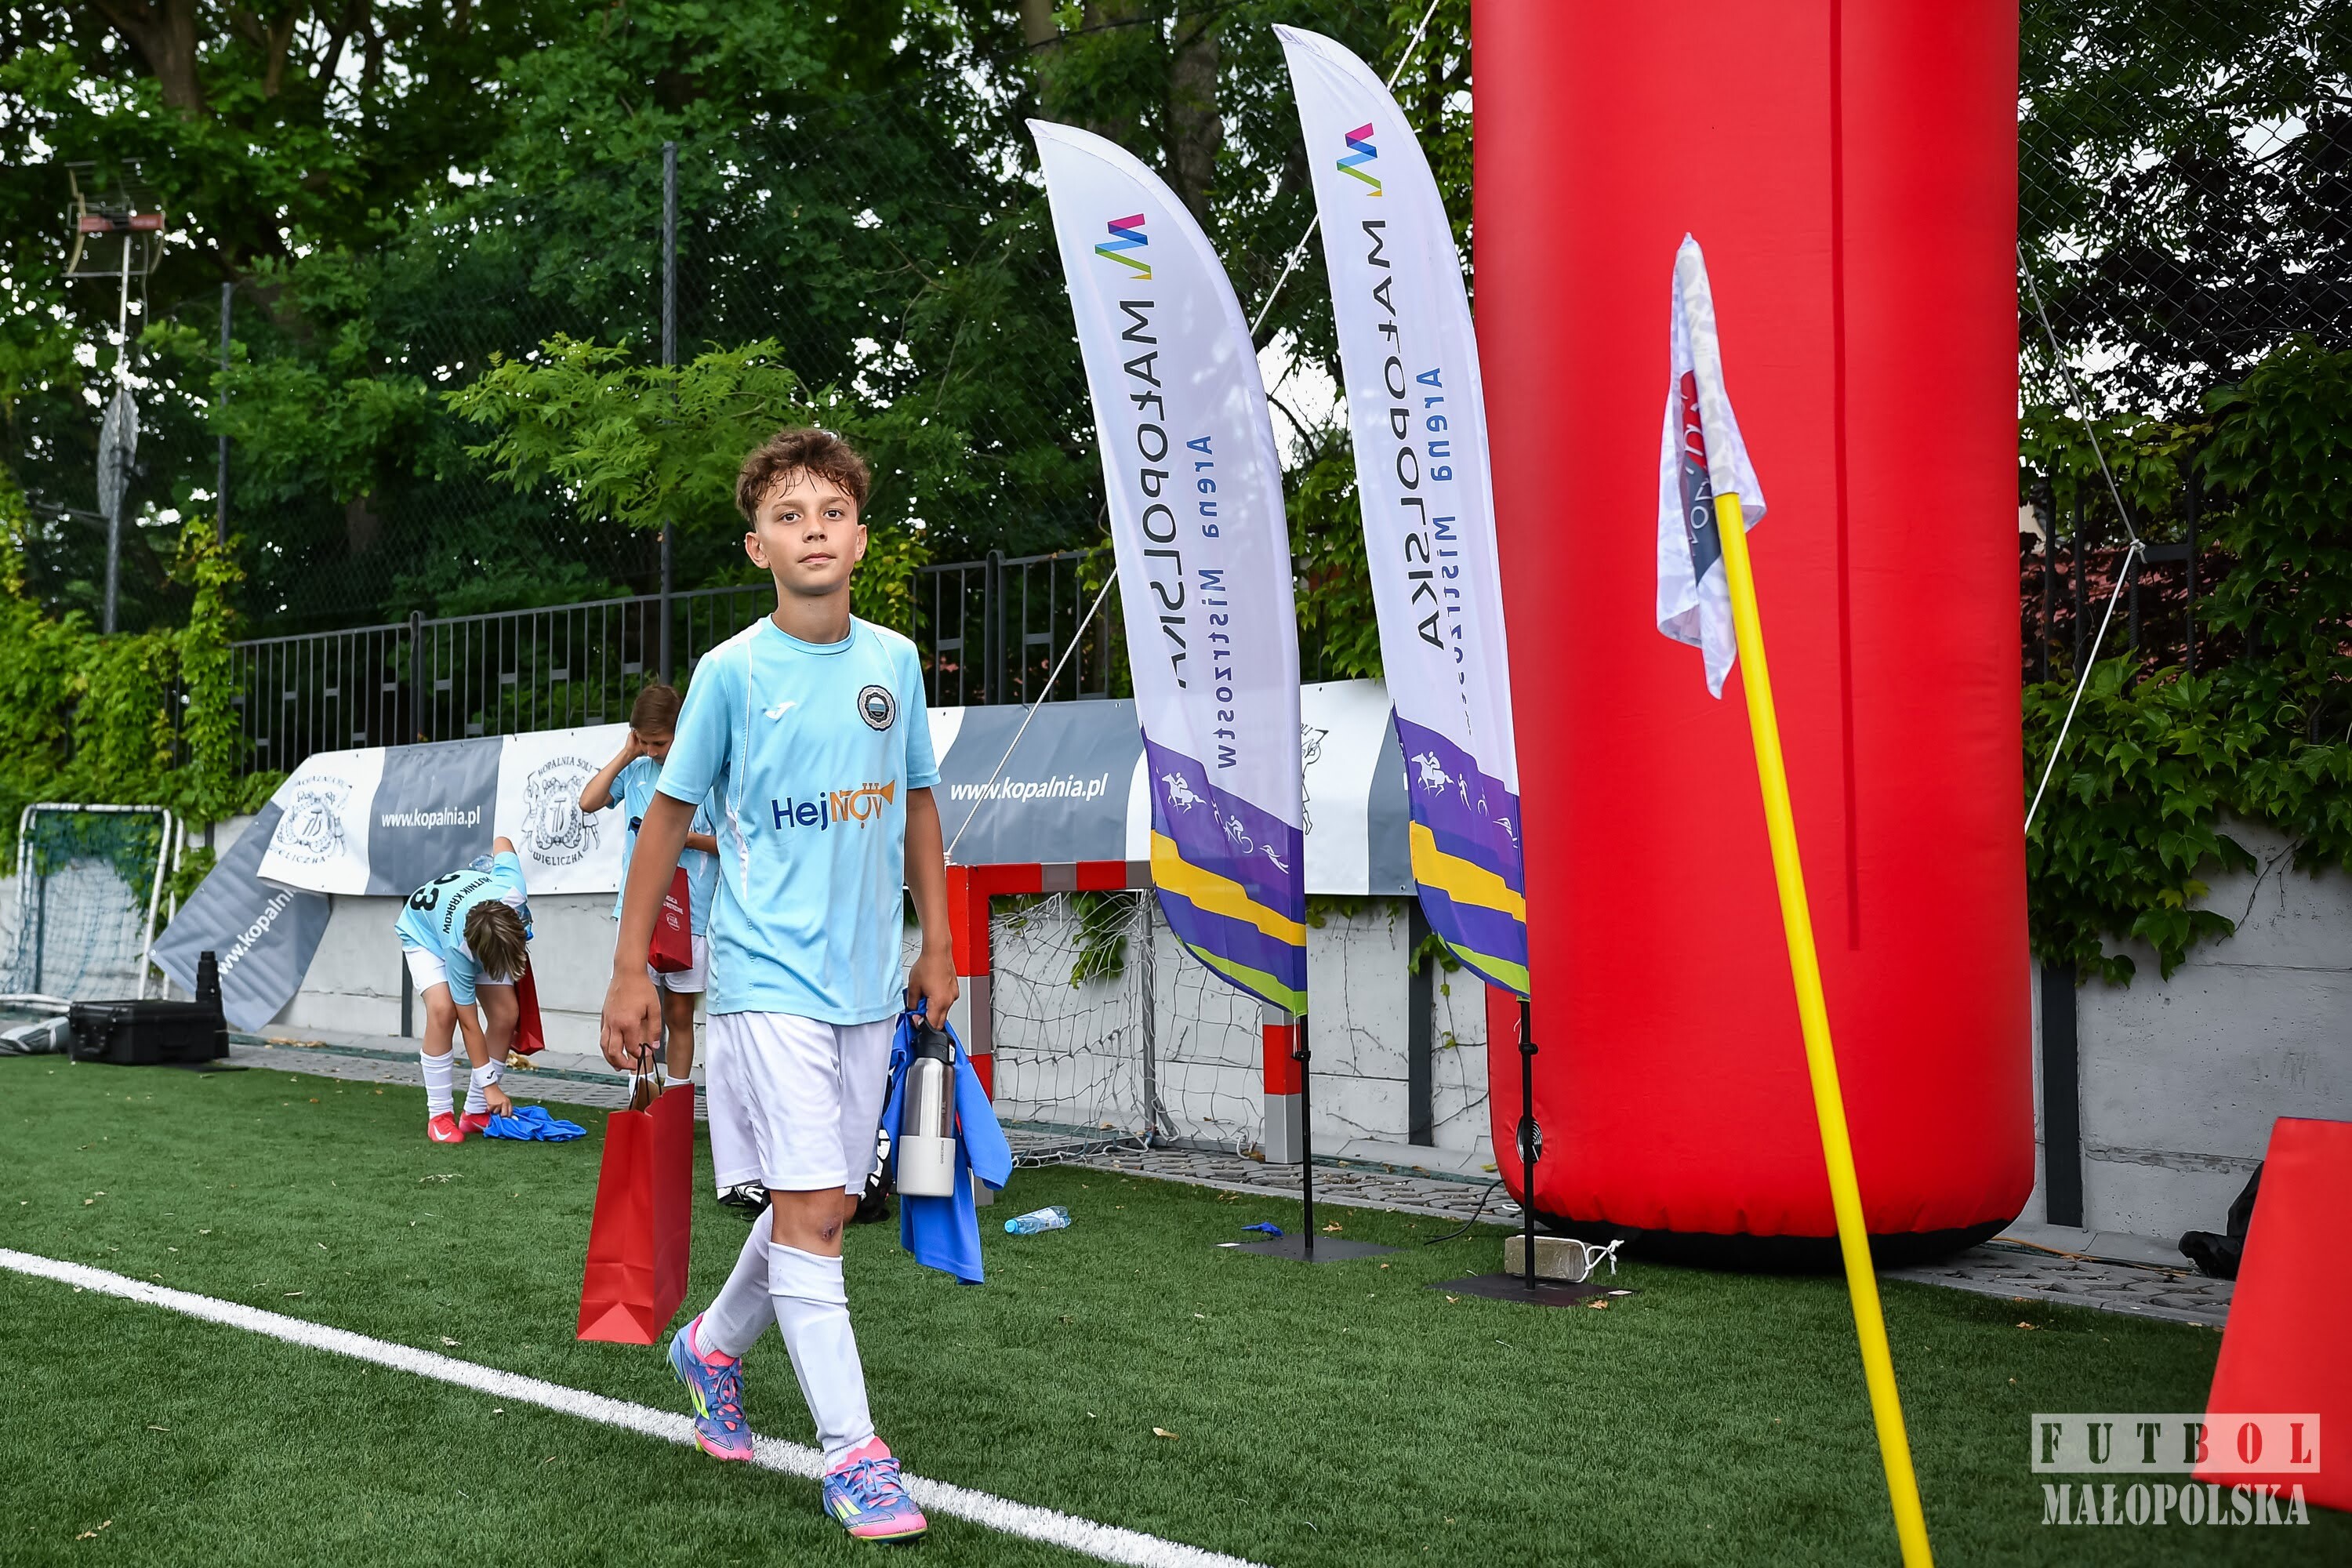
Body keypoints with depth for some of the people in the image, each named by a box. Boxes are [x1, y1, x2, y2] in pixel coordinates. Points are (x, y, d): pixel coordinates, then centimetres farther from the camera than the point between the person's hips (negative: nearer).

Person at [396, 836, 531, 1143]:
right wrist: (489, 1085, -27)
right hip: (423, 931, -5)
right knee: (442, 1008, -30)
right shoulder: (459, 950, -42)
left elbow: (502, 842, -15)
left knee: (506, 1014, -11)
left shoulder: (512, 890, -38)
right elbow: (469, 1022, -32)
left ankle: (476, 1112, 2)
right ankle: (438, 1115, -18)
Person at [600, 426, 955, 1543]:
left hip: (869, 981, 5)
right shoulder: (731, 672, -6)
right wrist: (629, 971, 0)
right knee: (808, 1211, -10)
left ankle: (712, 1347, 37)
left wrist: (937, 945, 15)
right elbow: (668, 815, 1)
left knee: (828, 1206, 12)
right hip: (768, 978, -5)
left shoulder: (894, 662, 6)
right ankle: (852, 1453, -1)